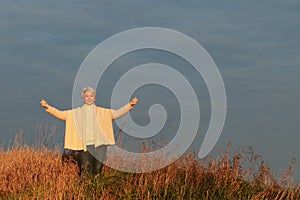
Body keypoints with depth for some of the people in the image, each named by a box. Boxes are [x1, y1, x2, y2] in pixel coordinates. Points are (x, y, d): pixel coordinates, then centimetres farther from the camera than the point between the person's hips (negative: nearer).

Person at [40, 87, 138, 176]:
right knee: (86, 173, -6)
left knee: (98, 171, 0)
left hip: (99, 145, 1)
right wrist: (48, 107, 0)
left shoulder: (102, 112, 12)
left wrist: (130, 105, -6)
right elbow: (61, 114, 9)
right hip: (85, 146, -1)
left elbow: (116, 113, 5)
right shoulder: (76, 113, 11)